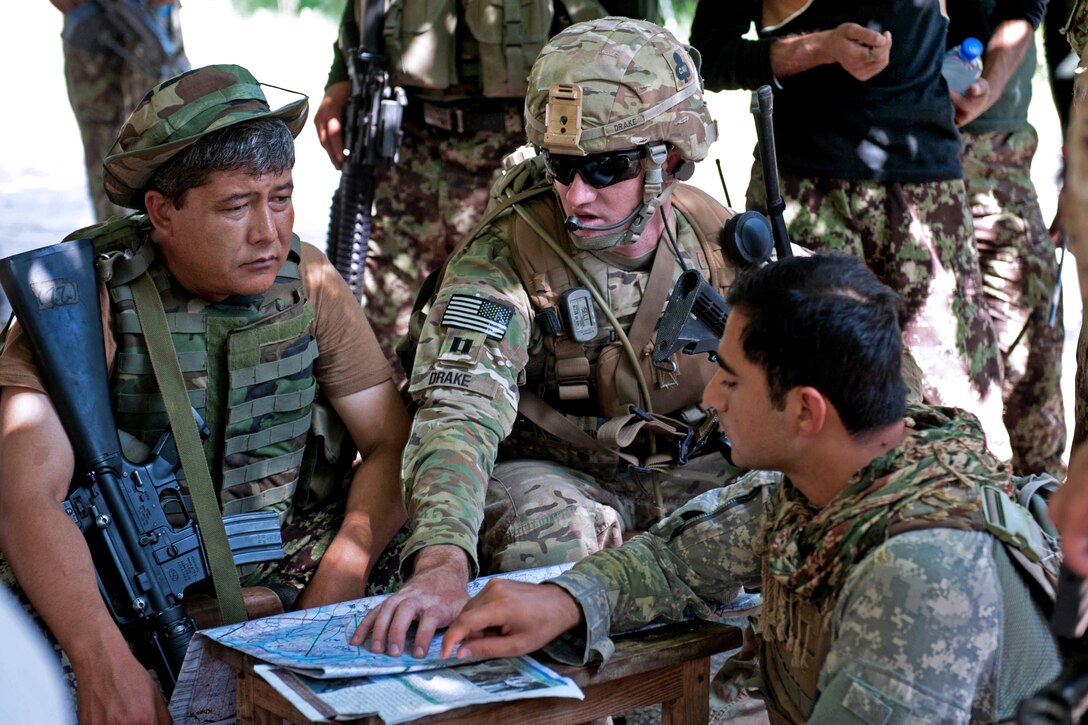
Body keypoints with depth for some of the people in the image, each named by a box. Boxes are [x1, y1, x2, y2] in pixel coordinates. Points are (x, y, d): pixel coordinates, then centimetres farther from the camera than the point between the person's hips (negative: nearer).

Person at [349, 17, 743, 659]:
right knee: (560, 533, -37)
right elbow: (459, 411, -34)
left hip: (691, 468, 4)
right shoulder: (504, 257, -19)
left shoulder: (719, 237, -5)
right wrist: (441, 560, -51)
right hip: (550, 473, -4)